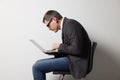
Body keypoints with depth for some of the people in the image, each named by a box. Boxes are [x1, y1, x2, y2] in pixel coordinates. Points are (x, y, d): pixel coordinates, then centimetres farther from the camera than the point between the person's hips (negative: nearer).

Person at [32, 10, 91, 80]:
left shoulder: (71, 24, -17)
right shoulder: (66, 25, 13)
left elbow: (77, 49, -24)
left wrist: (59, 46, -11)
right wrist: (58, 48, 2)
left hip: (76, 61, -10)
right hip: (71, 58, 10)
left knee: (37, 67, -12)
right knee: (38, 63, 8)